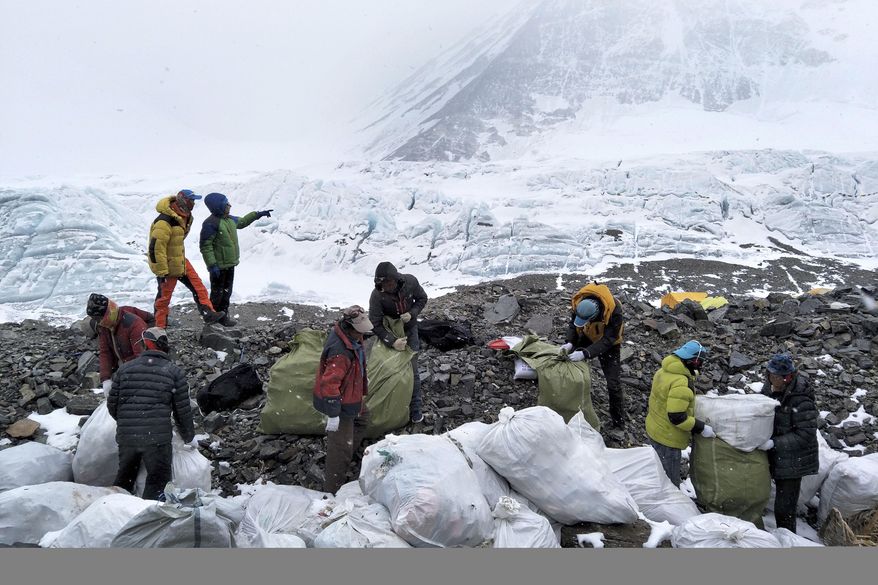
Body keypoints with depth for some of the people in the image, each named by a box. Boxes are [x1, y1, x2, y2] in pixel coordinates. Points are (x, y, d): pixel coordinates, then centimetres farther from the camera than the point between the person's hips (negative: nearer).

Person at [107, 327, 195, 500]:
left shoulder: (125, 369, 10)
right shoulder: (174, 372, 2)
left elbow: (112, 404, 11)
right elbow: (183, 410, 3)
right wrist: (189, 438, 17)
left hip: (126, 436, 4)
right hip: (158, 438, -4)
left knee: (124, 479, 22)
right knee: (158, 480, 6)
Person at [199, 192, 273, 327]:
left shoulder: (230, 219, 6)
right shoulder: (211, 223, -21)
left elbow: (242, 222, 29)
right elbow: (205, 246, -22)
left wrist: (258, 214, 26)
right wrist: (212, 265, -25)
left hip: (230, 264, 8)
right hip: (218, 266, -8)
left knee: (227, 291, 18)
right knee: (217, 293, 4)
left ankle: (223, 314, 31)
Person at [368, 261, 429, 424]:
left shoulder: (410, 281, -23)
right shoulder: (377, 295, -30)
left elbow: (422, 299, -4)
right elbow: (376, 324, -26)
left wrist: (412, 314, -23)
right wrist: (392, 341, -38)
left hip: (409, 329, 1)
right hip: (390, 332, -1)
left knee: (411, 368, 0)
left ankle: (416, 406, 12)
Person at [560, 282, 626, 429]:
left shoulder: (614, 310, -41)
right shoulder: (578, 302, -30)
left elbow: (608, 340, -35)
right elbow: (573, 324, -13)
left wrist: (585, 353, -46)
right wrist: (570, 343, -31)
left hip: (608, 343, -4)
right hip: (587, 337, 4)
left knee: (613, 383, -4)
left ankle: (619, 421, 12)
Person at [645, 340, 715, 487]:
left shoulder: (664, 371, -1)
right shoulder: (682, 384, -29)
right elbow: (677, 417, -30)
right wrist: (701, 428, -21)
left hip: (654, 429, 9)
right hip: (668, 438, -9)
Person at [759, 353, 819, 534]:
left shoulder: (800, 400, -24)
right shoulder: (769, 389, -2)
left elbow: (806, 435, -22)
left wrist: (774, 443, -26)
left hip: (793, 461, -7)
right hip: (775, 457, 7)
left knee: (784, 508, -2)